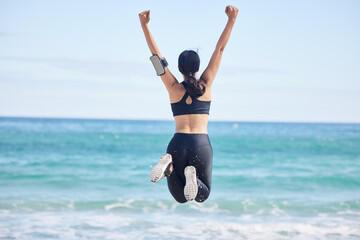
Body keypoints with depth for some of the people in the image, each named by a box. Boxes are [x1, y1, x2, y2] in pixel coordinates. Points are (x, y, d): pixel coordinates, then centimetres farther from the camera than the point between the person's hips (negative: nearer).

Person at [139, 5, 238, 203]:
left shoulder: (174, 88, 4)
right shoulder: (206, 85, 2)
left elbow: (156, 54, 3)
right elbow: (220, 49, 3)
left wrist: (144, 25, 1)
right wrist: (231, 20, 2)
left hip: (178, 143, 1)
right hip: (201, 144, -1)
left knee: (181, 198, 9)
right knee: (202, 195, 11)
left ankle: (168, 166, -21)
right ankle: (192, 175, -23)